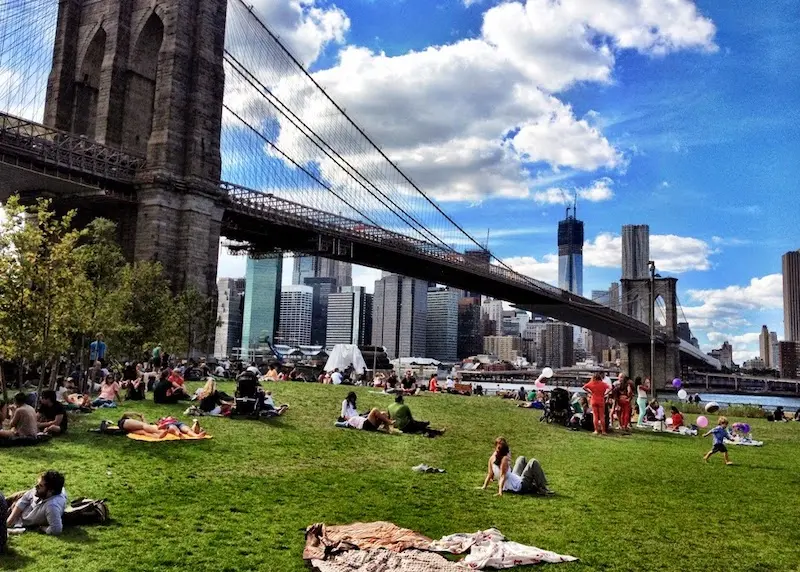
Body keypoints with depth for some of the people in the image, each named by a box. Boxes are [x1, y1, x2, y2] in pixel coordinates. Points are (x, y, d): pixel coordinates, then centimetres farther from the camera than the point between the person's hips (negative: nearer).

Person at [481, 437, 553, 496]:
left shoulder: (492, 459, -9)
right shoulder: (504, 459, -27)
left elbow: (490, 474, -6)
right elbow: (503, 476, -29)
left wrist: (484, 486, 3)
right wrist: (500, 491, -31)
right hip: (520, 487, -8)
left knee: (522, 459, 23)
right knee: (533, 462, -5)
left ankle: (534, 484, 30)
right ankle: (543, 489, 3)